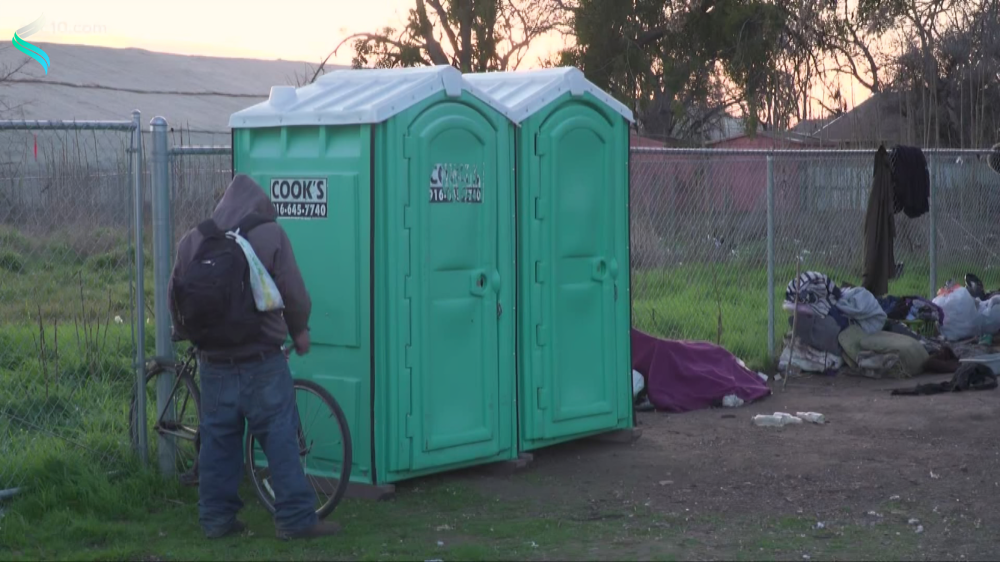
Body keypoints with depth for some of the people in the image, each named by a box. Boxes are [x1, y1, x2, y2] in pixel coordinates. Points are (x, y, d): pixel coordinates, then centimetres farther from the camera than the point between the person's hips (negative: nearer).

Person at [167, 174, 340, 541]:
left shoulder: (191, 241, 6)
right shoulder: (270, 235, -6)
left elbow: (175, 297, 11)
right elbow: (294, 294, -6)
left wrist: (187, 332, 30)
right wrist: (300, 330, 12)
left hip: (214, 362, 4)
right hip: (262, 361, -4)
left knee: (217, 439, 11)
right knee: (280, 438, 0)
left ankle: (216, 518, 15)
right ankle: (296, 519, 1)